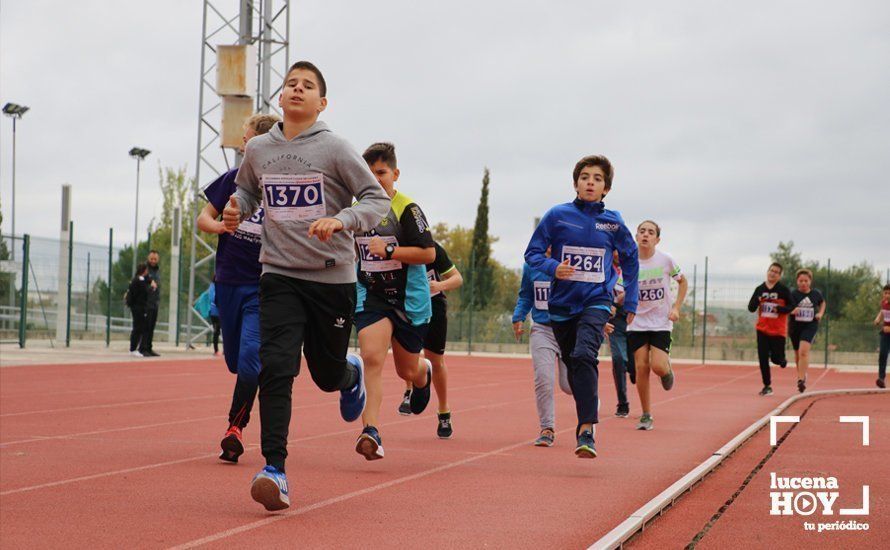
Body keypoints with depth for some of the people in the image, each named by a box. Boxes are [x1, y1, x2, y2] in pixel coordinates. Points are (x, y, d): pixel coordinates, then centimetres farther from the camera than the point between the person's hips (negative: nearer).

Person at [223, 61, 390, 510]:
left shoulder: (333, 148, -6)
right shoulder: (258, 150, 5)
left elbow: (377, 198, -6)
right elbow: (246, 190, 25)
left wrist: (341, 220, -24)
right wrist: (236, 210, 2)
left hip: (333, 277, -1)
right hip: (279, 276, 2)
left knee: (327, 375, 11)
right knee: (275, 369, -16)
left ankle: (352, 373, 50)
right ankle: (274, 469, -14)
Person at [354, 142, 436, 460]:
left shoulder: (407, 209, -11)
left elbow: (429, 254, -15)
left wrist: (389, 250, -22)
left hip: (409, 299, -3)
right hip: (371, 296, 3)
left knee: (407, 371, 12)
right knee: (371, 357, -21)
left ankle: (424, 374, 51)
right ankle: (370, 429, -26)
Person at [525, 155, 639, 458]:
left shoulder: (613, 223, 1)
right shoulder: (557, 215, -2)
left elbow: (630, 259, 17)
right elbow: (532, 253, 1)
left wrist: (631, 303, 16)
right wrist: (553, 267, -20)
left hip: (596, 302, -2)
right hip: (561, 305, 2)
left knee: (584, 356, -27)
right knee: (573, 369, 11)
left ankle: (586, 430, -30)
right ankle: (587, 417, 33)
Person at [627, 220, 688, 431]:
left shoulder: (666, 260, -7)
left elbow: (683, 281, 9)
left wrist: (676, 307, -1)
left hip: (662, 322, -1)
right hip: (637, 322, 1)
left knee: (658, 366, -16)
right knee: (641, 367, -5)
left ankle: (667, 369, 23)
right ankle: (646, 415, 7)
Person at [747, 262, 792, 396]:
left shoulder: (784, 290, -5)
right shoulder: (760, 289, 5)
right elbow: (751, 308, 6)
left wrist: (779, 309, -20)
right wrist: (757, 301, -15)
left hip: (778, 330, -3)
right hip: (762, 329, 3)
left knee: (776, 358, -1)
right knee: (763, 358, -1)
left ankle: (782, 360, 36)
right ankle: (767, 386, 8)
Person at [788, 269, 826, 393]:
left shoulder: (816, 294, 0)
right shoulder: (792, 294, -6)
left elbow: (822, 303, 21)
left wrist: (820, 313, 4)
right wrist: (792, 311, -27)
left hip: (810, 326, -1)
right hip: (795, 326, 1)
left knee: (804, 351, -21)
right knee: (797, 353, 15)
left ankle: (801, 379, -22)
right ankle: (802, 374, 41)